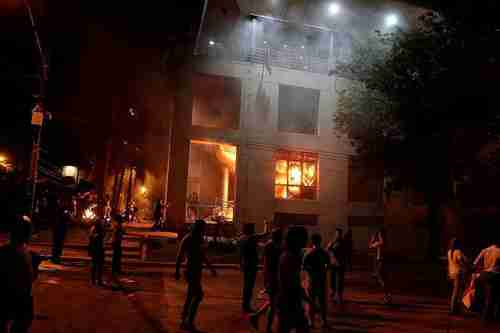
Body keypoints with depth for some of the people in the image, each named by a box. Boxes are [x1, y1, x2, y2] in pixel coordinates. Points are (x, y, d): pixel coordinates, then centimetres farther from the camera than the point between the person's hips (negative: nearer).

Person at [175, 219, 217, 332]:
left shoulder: (198, 240, 13)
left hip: (196, 270, 9)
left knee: (191, 296, 12)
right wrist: (177, 271, -16)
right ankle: (189, 322, -7)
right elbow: (180, 256, -14)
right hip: (191, 270, -9)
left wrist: (211, 268, 22)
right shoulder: (187, 239, -12)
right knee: (198, 295, -12)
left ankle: (184, 322, 19)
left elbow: (202, 255, 22)